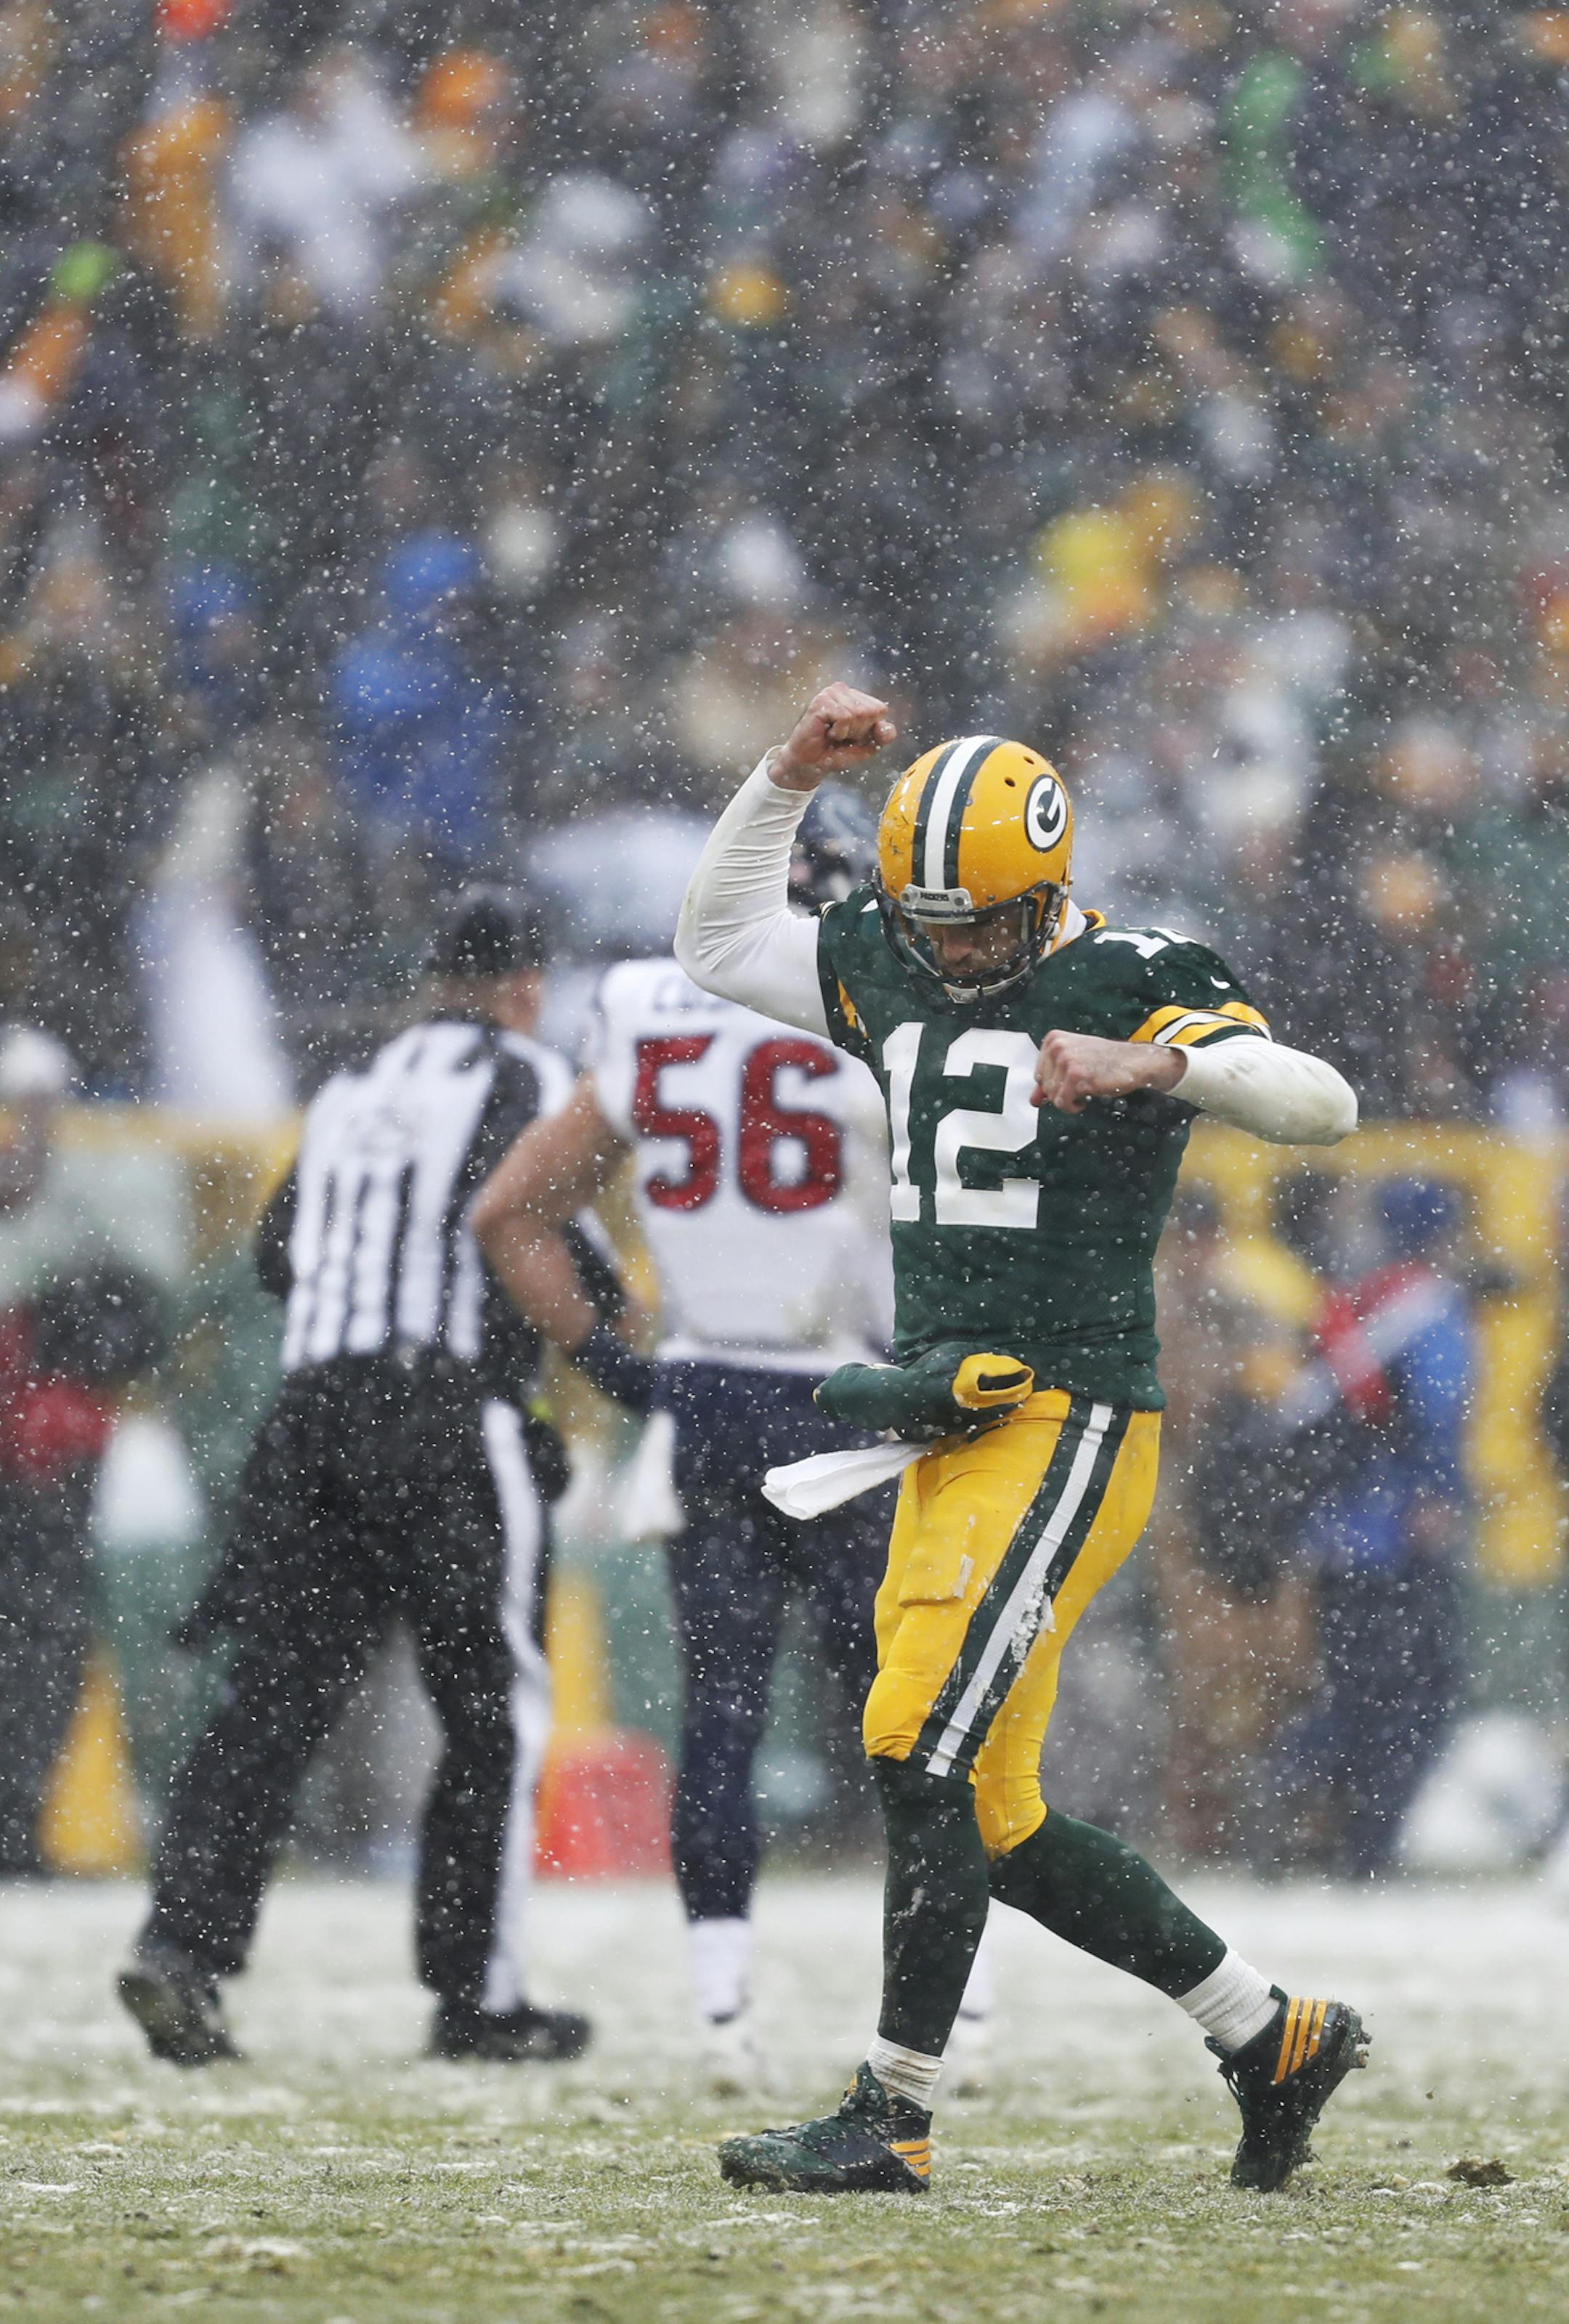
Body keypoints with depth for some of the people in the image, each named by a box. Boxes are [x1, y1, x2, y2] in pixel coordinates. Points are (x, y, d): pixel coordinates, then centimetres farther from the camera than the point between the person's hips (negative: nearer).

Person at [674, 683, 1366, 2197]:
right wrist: (789, 781, 12)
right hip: (949, 1434, 8)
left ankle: (893, 2116, -13)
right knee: (991, 1820, 9)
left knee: (921, 1746, -17)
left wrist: (1160, 1063, -36)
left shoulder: (1130, 983, -8)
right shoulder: (889, 968, 13)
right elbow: (717, 945, 26)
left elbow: (1321, 1105, -20)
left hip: (1069, 1429, -8)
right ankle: (1272, 2039, 20)